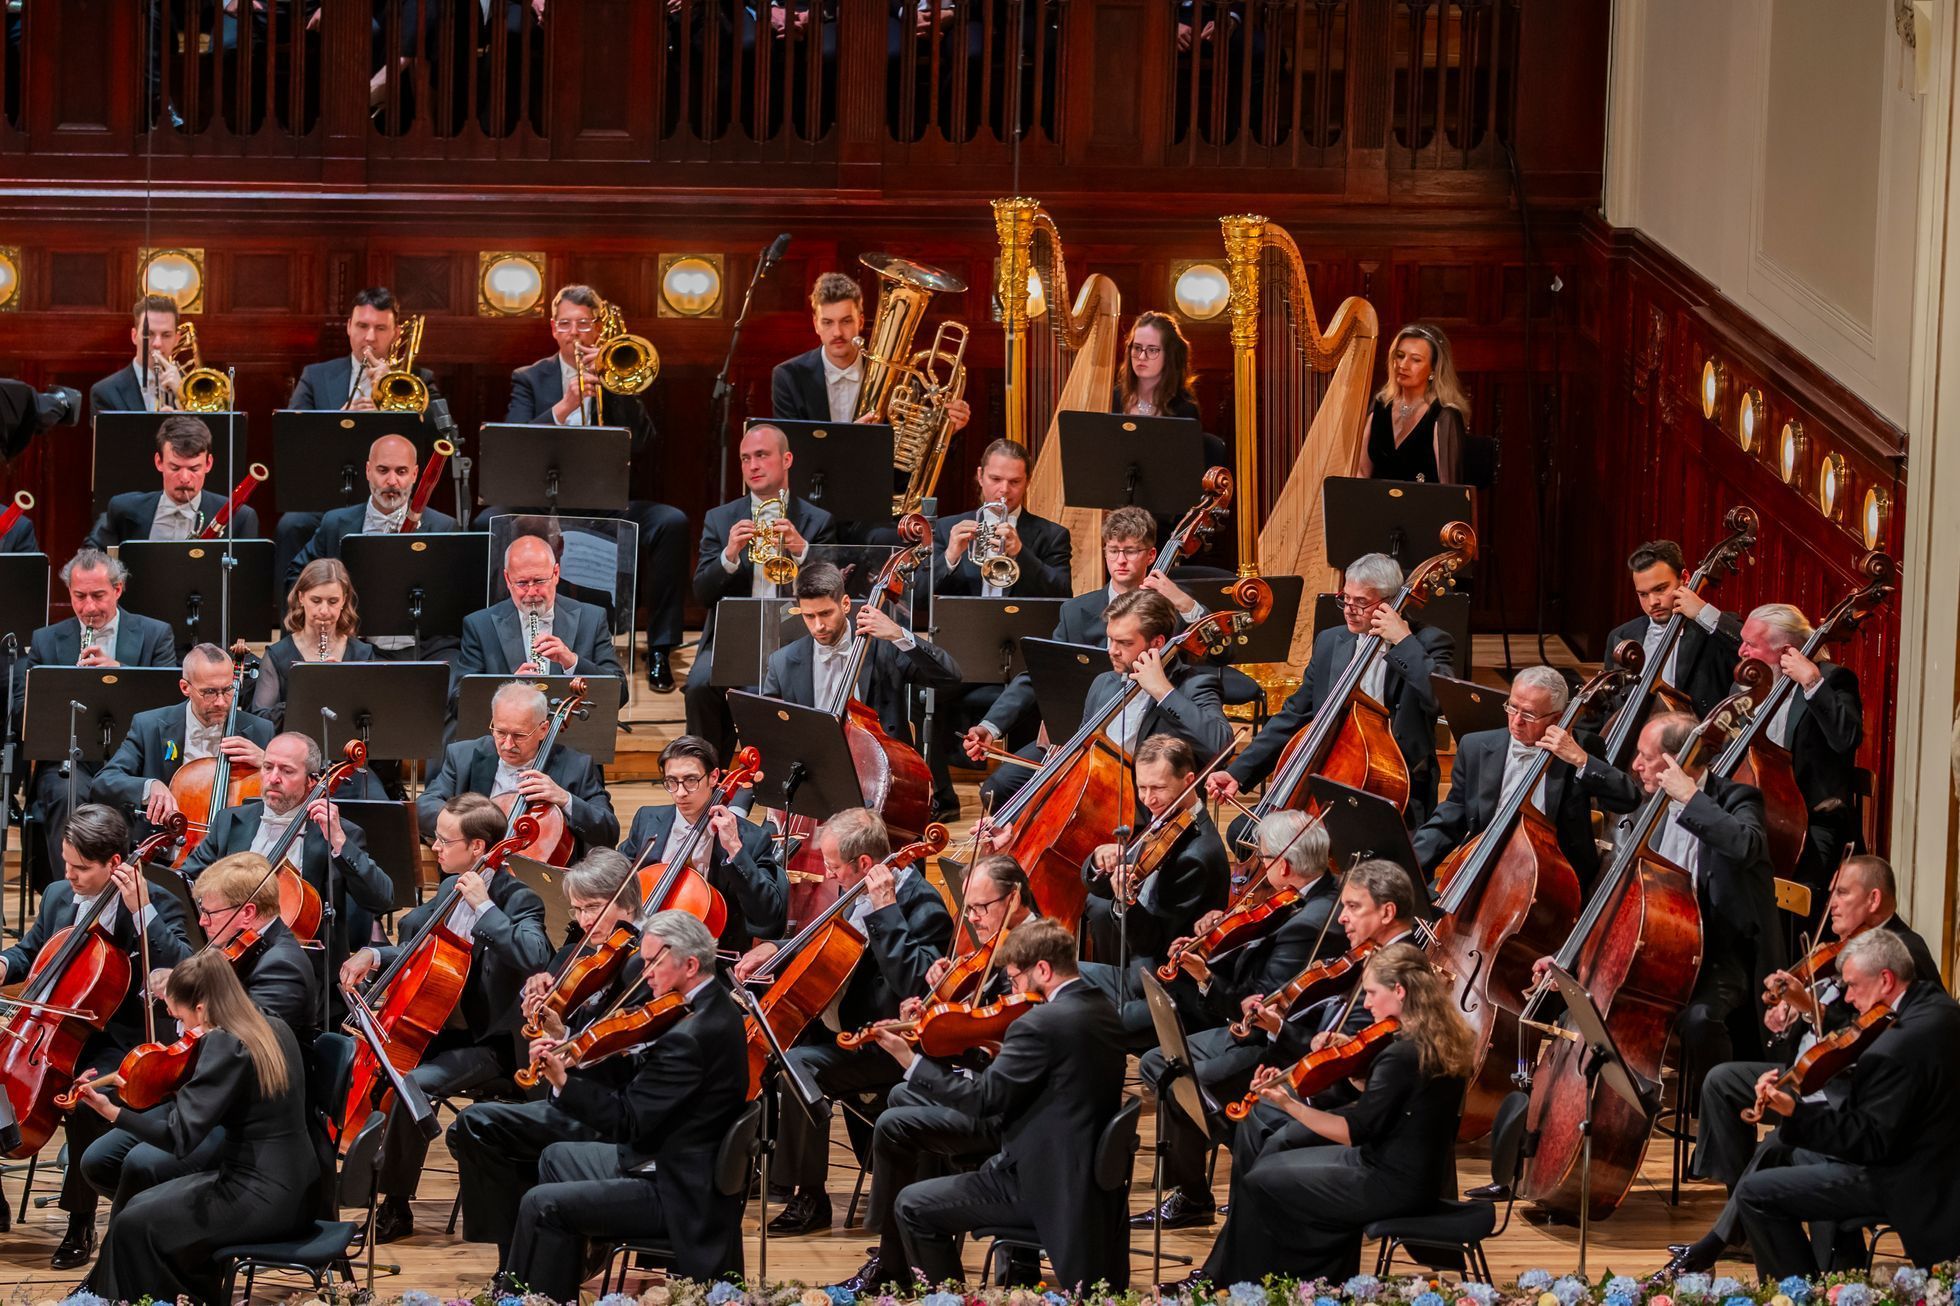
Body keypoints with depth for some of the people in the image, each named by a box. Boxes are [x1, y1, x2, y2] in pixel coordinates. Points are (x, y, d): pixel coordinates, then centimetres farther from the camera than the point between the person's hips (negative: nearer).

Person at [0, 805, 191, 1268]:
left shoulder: (157, 905, -9)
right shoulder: (58, 896, 9)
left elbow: (181, 970, -24)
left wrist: (142, 909, -28)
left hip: (116, 1043, -6)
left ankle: (80, 1224, -16)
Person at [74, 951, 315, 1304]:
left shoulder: (225, 1044, -20)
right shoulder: (273, 1029, 6)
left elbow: (180, 1138, -24)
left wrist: (111, 1111, -19)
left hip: (263, 1202, -9)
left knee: (132, 1227, -3)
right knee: (143, 1204, 18)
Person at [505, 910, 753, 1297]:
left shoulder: (692, 1036, -28)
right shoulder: (715, 1007, 5)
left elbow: (627, 1119, -25)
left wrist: (562, 1083, -30)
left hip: (680, 1196, -11)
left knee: (541, 1205, -14)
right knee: (556, 1158, 25)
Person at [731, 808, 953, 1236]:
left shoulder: (922, 906, -19)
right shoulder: (861, 898, 8)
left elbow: (913, 984, -34)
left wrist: (885, 911, -33)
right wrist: (776, 949, 9)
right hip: (850, 1028, 10)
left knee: (796, 1064, -29)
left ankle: (809, 1197, -18)